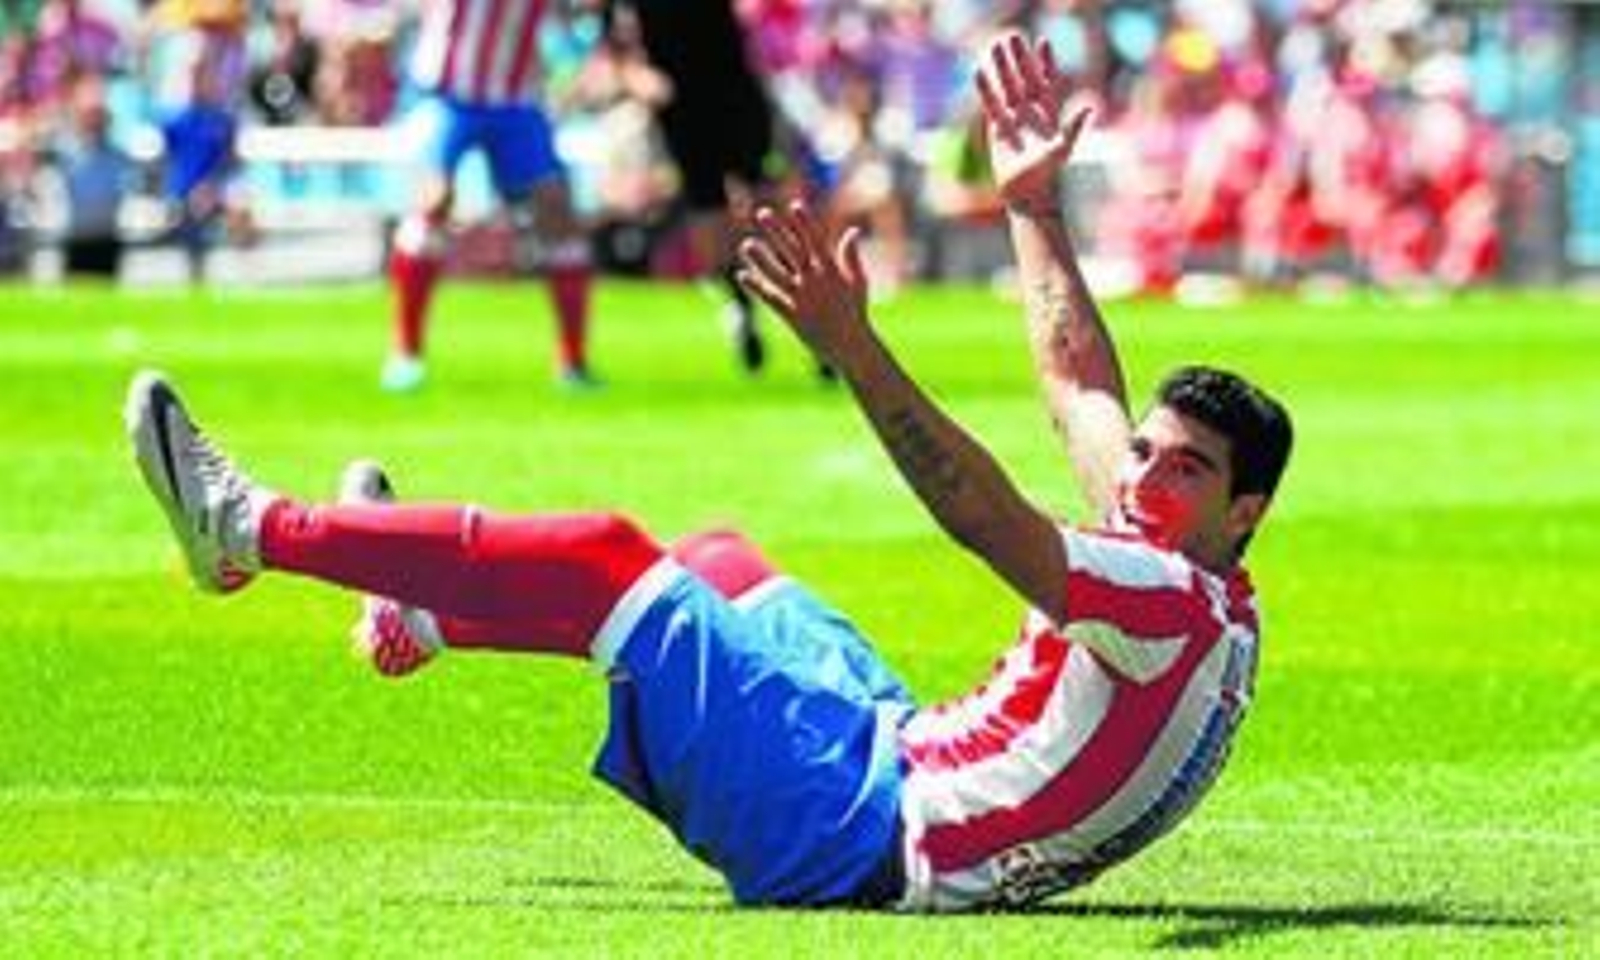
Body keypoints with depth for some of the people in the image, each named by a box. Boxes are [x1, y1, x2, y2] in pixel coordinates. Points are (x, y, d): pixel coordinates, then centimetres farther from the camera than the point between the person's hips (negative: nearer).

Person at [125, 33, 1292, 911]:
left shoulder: (1176, 608, -20)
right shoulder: (1181, 592, 7)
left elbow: (986, 516, -34)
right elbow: (1085, 396, 19)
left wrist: (851, 343, -43)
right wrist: (1035, 207, 23)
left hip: (852, 836, -9)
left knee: (606, 556, -6)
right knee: (714, 557, 28)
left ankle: (252, 530, 5)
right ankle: (424, 619, 46)